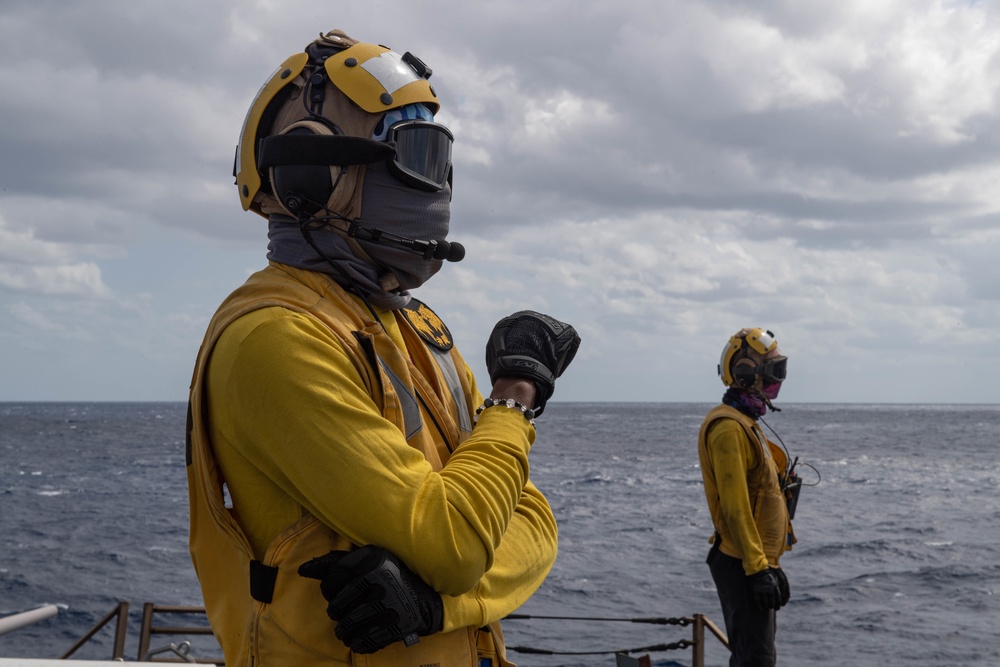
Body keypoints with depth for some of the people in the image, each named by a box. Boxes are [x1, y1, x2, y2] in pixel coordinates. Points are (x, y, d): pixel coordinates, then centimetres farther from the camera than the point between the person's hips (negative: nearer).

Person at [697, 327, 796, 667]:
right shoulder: (729, 428, -16)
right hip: (744, 564, -10)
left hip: (759, 561, 10)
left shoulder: (746, 424, 16)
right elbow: (735, 507, -23)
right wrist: (757, 568, -24)